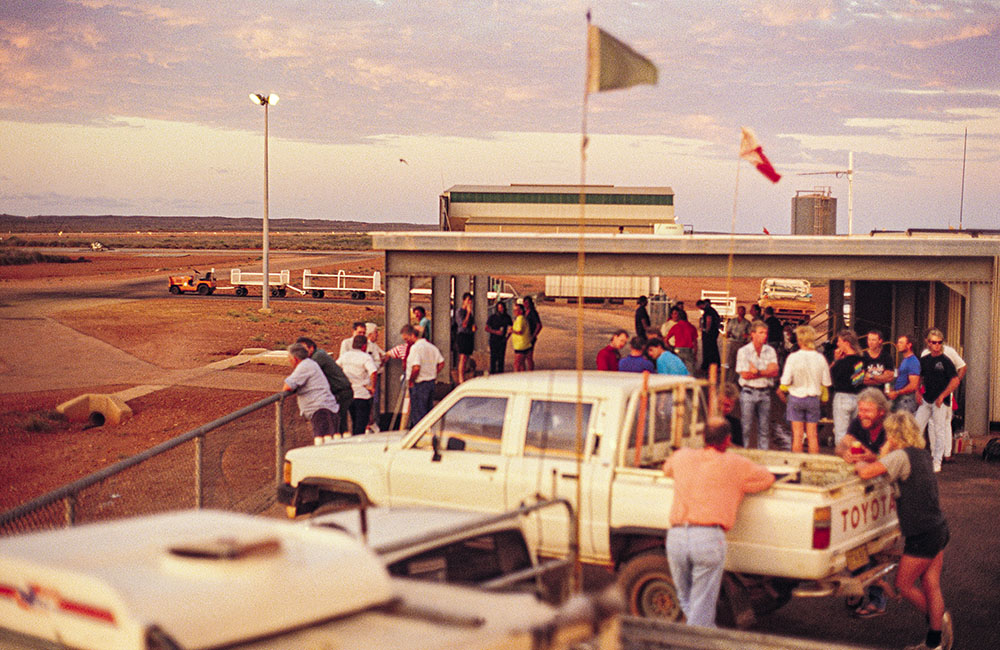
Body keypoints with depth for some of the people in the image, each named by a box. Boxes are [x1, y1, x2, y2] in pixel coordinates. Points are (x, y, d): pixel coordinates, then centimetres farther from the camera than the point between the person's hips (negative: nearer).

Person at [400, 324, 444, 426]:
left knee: (417, 414, -3)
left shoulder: (415, 347, -17)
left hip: (419, 384, -9)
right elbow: (441, 363, 15)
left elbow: (416, 367, -27)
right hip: (431, 383, 9)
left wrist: (410, 380, -14)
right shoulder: (430, 345, 11)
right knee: (429, 411, 15)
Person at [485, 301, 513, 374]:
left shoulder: (507, 317, 4)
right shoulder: (492, 317, -3)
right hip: (494, 340, -2)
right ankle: (492, 372, 1)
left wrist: (508, 336, 6)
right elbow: (487, 328, -1)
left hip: (503, 340, 2)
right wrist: (496, 332, -14)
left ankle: (500, 371, 8)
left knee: (501, 357, 2)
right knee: (493, 357, -4)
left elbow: (511, 327, 18)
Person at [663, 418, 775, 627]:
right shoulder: (736, 464, 8)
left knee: (686, 600, 20)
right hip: (709, 539, -3)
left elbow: (667, 469, 41)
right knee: (702, 607, 1)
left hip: (675, 537, 3)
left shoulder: (682, 457, 18)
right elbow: (767, 478, 20)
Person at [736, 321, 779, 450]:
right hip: (748, 392, -4)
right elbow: (745, 375, -12)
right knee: (745, 427, -3)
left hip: (765, 392, 4)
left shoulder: (770, 351, 7)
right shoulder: (743, 351, -4)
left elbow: (775, 372, -4)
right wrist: (766, 373, -6)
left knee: (764, 428, 7)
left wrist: (757, 372, -14)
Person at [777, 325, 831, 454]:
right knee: (813, 435, 7)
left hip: (796, 398, -2)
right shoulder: (820, 358, -5)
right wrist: (824, 397, 20)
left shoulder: (793, 357, -12)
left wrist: (781, 391, 12)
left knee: (797, 434, 2)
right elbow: (825, 383, 3)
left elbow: (786, 381, -8)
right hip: (814, 399, 2)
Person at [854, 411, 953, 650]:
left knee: (903, 584, 8)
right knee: (931, 586, 12)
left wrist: (858, 465, -3)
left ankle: (937, 618, 18)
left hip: (922, 536, -9)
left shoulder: (902, 456, -17)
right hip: (938, 529, 9)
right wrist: (883, 455, 12)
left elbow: (867, 473, -23)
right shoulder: (923, 456, 11)